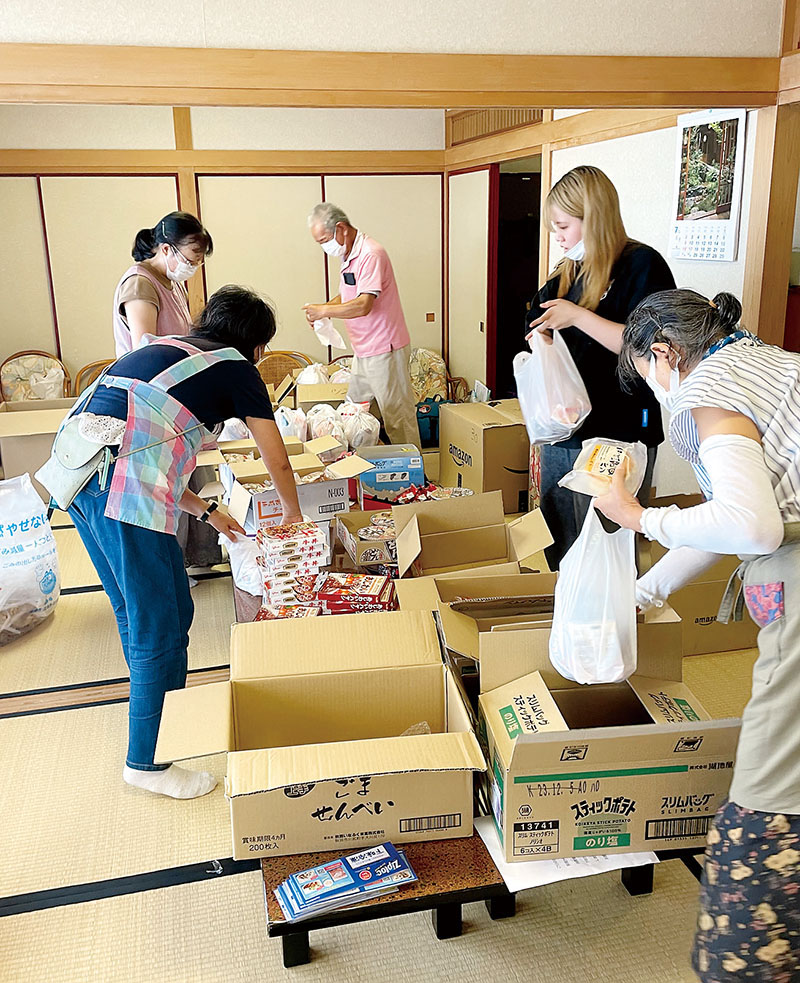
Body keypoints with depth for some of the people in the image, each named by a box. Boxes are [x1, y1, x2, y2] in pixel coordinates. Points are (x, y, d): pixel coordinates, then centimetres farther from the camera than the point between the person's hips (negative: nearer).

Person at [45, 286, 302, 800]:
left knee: (138, 612, 23)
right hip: (123, 490, -9)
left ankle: (165, 714, 40)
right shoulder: (235, 368, 9)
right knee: (159, 629, 3)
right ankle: (148, 761, 16)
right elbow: (278, 461, 16)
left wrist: (207, 511, 37)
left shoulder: (161, 350, 29)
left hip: (76, 471, 9)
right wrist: (293, 514, 36)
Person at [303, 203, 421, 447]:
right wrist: (323, 309, 6)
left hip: (384, 350, -10)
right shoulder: (349, 254, 12)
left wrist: (324, 310, -16)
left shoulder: (370, 254, -19)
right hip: (363, 351, 10)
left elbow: (363, 305, -27)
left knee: (397, 417, -2)